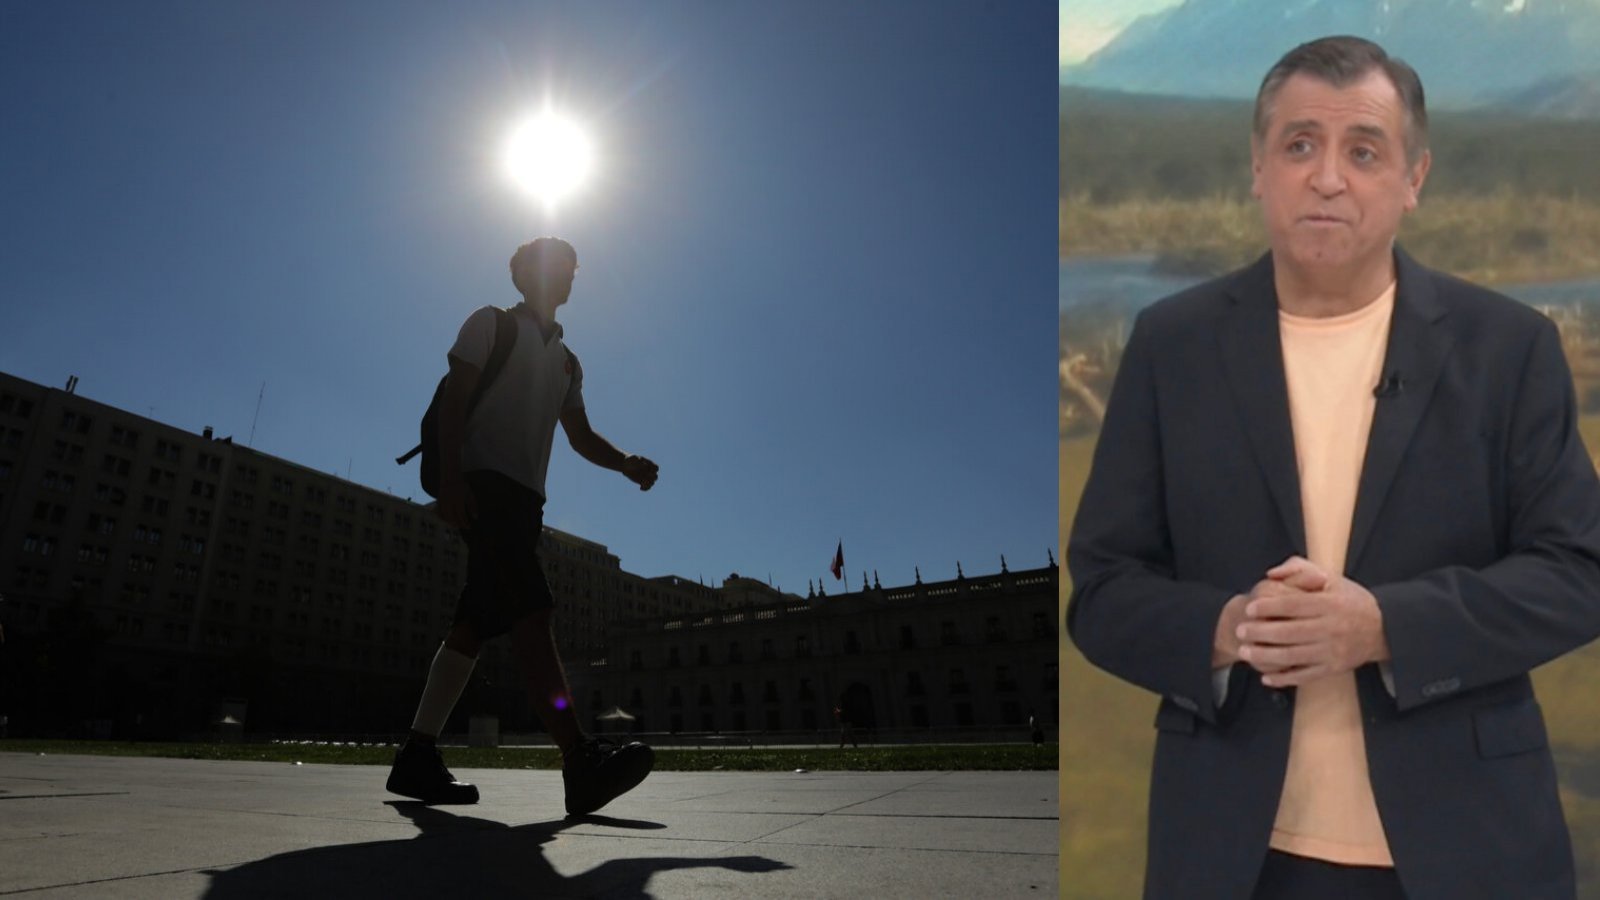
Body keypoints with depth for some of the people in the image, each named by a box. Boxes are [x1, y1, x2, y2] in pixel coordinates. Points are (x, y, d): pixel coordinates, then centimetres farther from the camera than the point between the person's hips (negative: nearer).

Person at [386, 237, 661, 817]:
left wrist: (626, 463, 0)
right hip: (484, 482, -7)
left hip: (526, 498, 8)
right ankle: (580, 759, -31)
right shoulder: (491, 324, 8)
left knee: (476, 625, 5)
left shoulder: (567, 360, 26)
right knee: (531, 612, -22)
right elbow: (453, 399, -3)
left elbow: (581, 436, 21)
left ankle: (417, 756, 11)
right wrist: (450, 477, -17)